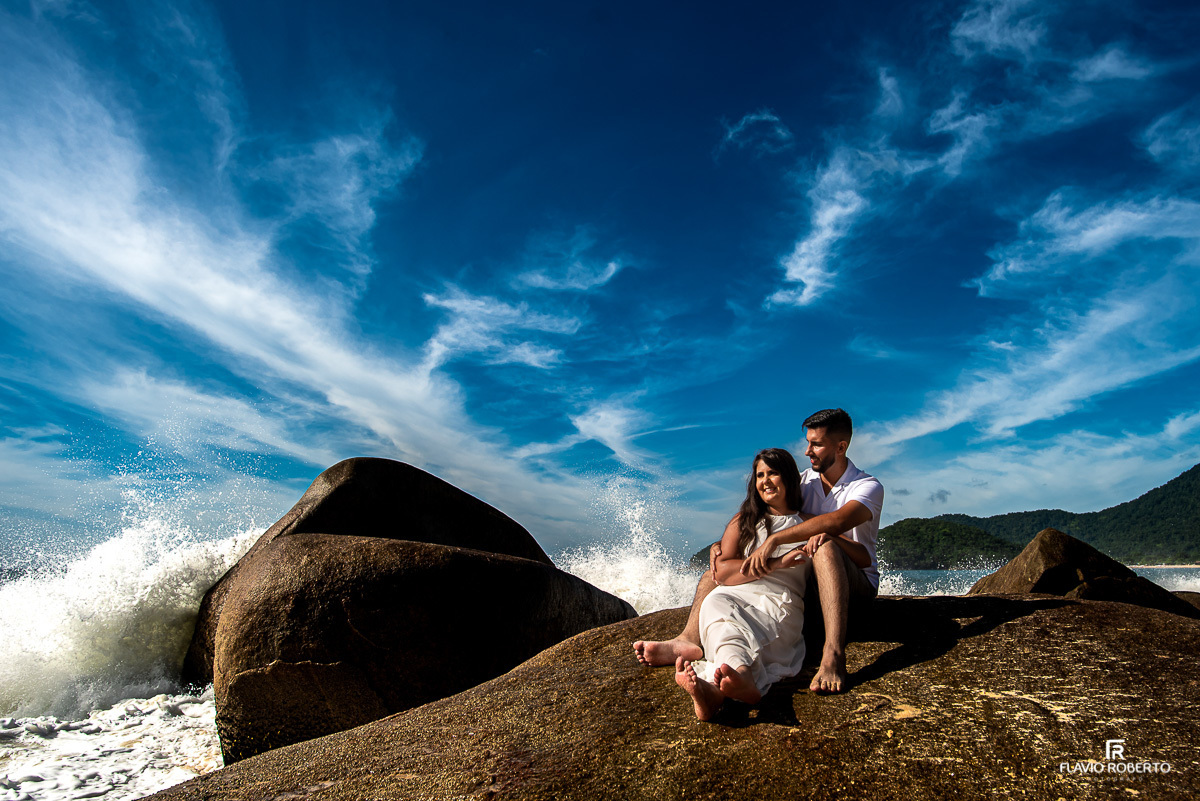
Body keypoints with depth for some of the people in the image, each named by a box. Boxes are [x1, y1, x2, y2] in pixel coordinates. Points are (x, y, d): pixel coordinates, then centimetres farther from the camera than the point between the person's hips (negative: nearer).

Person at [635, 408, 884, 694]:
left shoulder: (868, 487, -10)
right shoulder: (803, 482, 8)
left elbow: (837, 521, -33)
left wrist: (773, 540, -40)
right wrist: (721, 544, -16)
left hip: (856, 582, -6)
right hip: (801, 576, 6)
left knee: (824, 544, -39)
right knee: (722, 557, -7)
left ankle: (833, 655, -50)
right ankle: (689, 640, -27)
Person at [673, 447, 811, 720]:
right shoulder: (743, 521, 24)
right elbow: (723, 571, 9)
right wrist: (777, 563, -3)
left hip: (780, 603, -1)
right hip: (736, 596, 1)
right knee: (715, 603, -38)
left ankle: (714, 690, -67)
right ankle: (742, 678, -68)